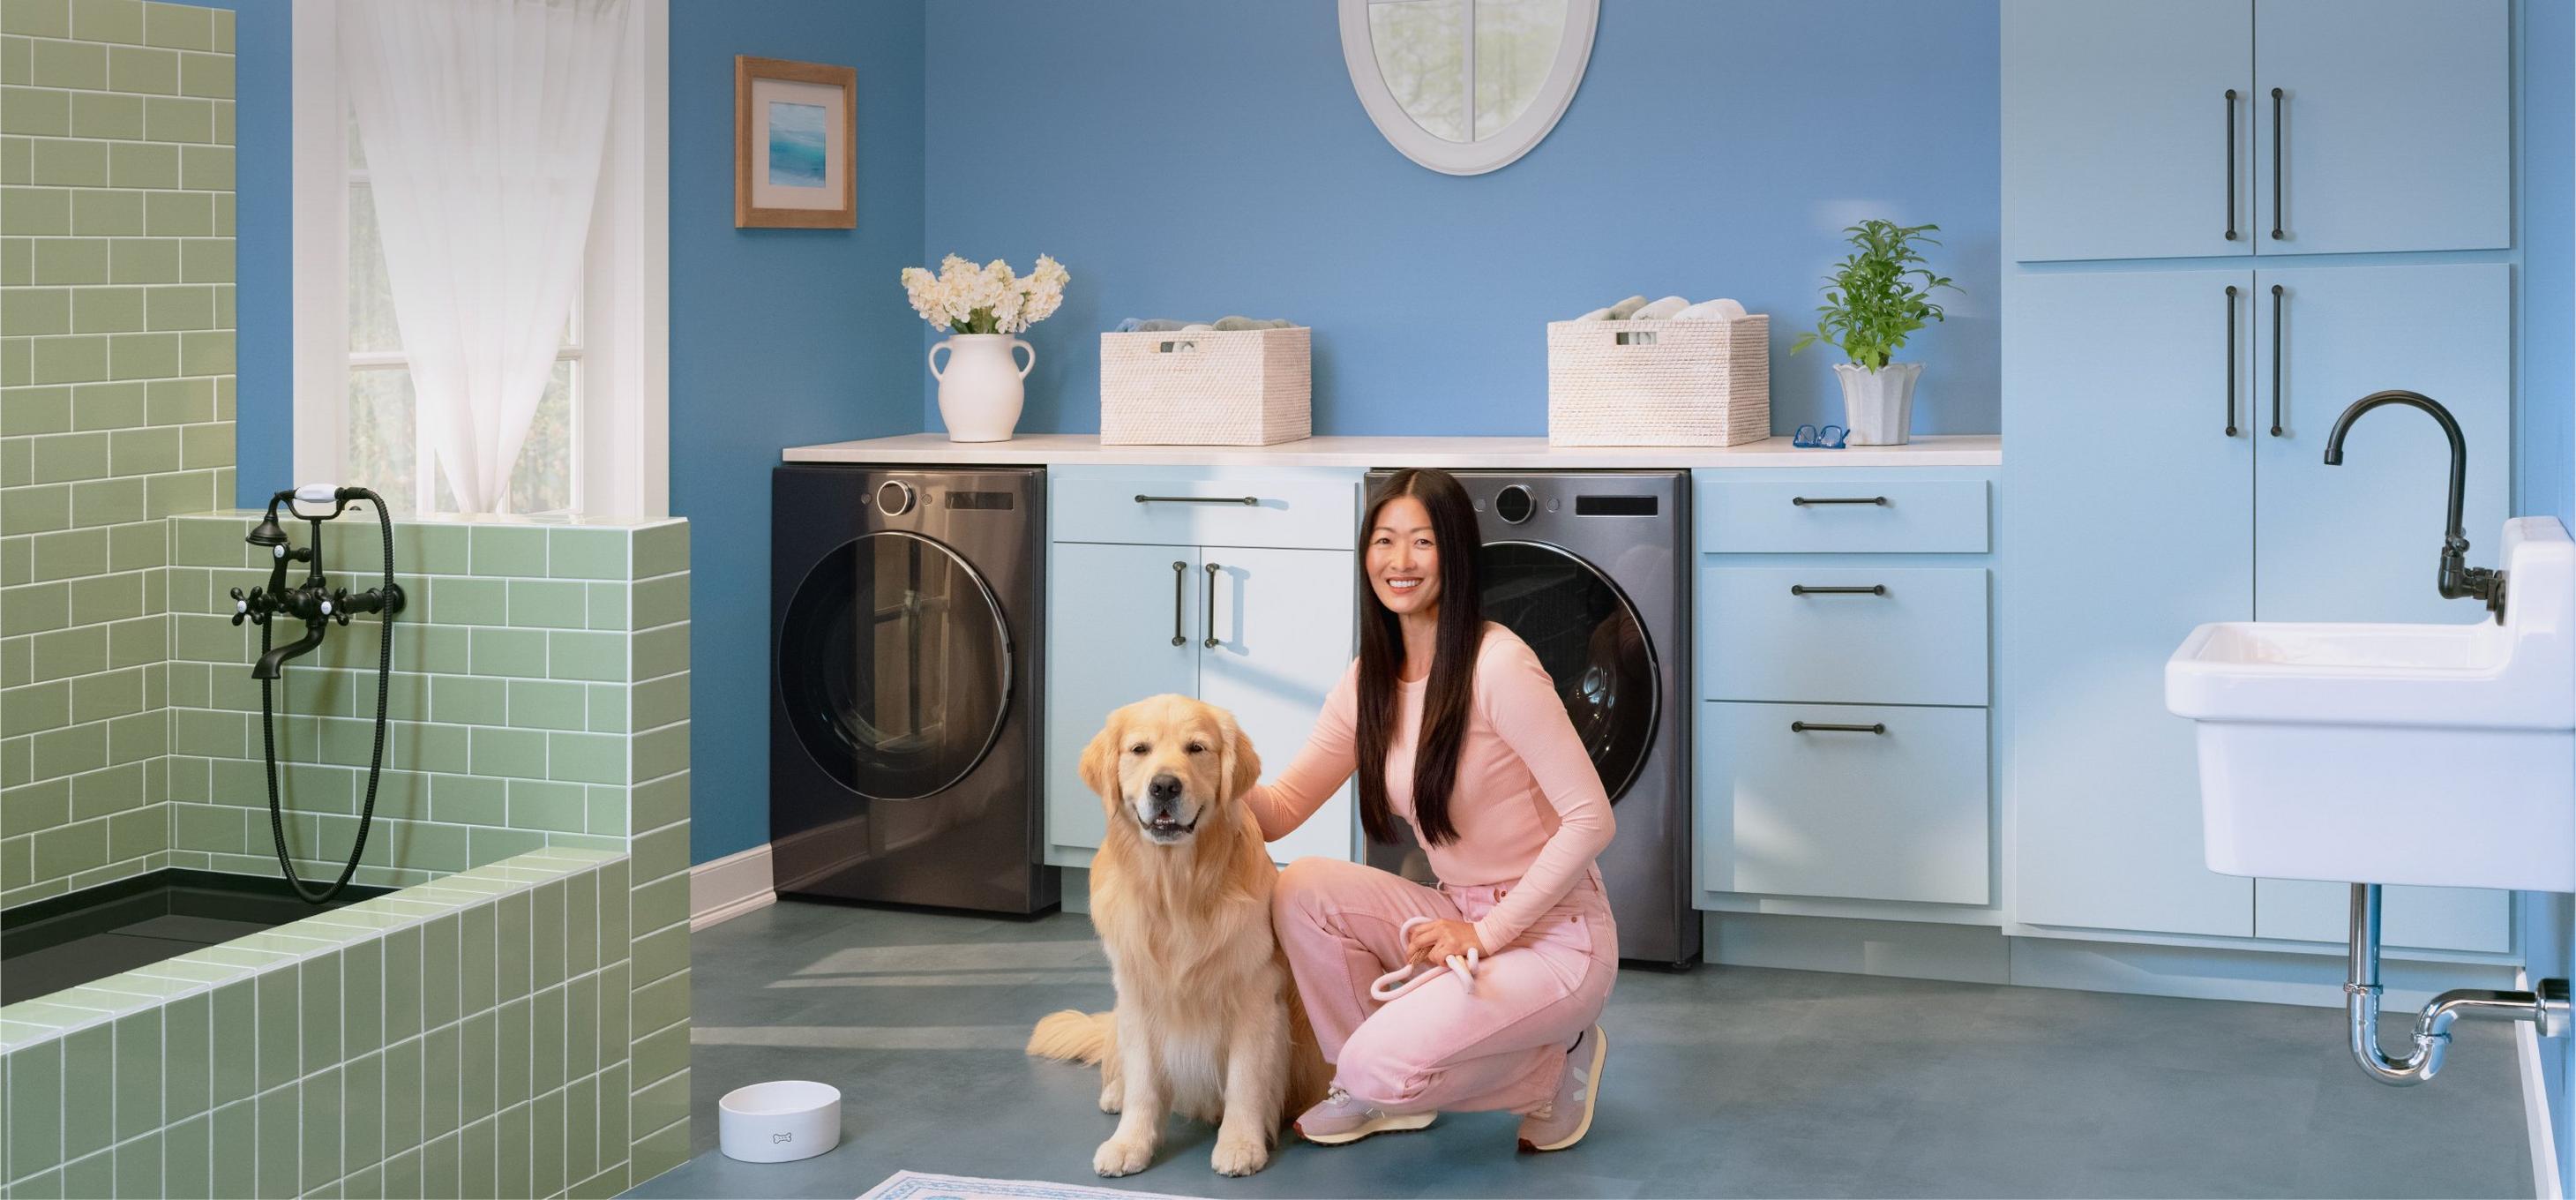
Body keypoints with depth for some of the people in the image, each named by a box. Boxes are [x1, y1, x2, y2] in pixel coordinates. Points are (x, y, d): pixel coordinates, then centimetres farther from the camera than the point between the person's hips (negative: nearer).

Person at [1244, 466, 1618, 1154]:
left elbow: (1591, 819, -20)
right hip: (1460, 915, 7)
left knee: (1381, 1066, -24)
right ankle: (1374, 1094, 6)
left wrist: (1488, 933, -20)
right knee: (1302, 889, -13)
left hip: (1554, 936, -7)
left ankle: (1558, 1059, 3)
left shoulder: (1498, 666, -20)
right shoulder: (1369, 683, 4)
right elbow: (1283, 807, 6)